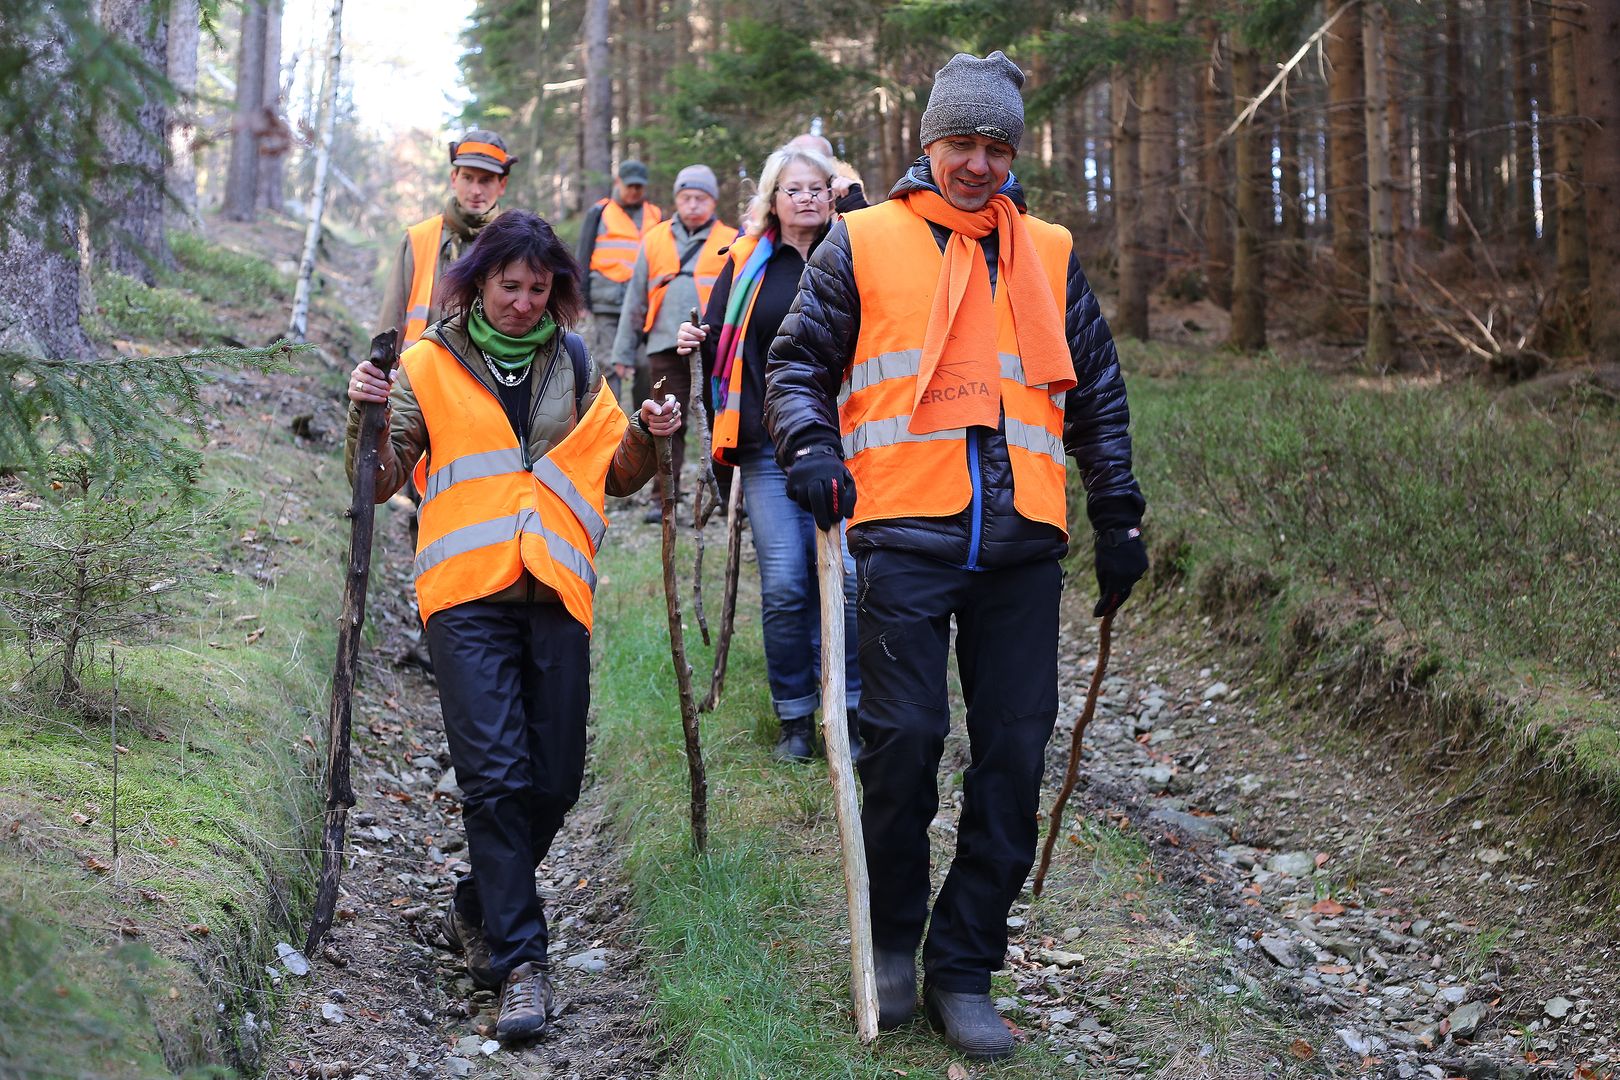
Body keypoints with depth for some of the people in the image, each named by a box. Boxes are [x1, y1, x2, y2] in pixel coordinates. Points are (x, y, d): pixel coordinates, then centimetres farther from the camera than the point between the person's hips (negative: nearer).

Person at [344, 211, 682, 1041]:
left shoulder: (575, 367, 15)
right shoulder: (431, 365, 6)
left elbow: (617, 477, 19)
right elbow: (380, 483, 4)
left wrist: (645, 438, -1)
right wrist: (367, 417, -14)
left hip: (556, 595, 3)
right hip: (468, 596, -3)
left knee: (554, 781, 4)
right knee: (497, 776, -12)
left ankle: (478, 909, 27)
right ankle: (520, 961, -8)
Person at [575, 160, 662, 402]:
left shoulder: (656, 216, 17)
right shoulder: (599, 213, 11)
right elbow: (584, 257, 10)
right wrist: (581, 296, 1)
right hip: (607, 302, -2)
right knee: (606, 365, -5)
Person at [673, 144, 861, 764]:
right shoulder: (746, 264, 10)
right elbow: (720, 351, 14)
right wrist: (695, 345, -4)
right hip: (768, 445, 1)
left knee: (846, 575, -9)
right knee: (783, 583, -2)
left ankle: (847, 712, 4)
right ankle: (793, 718, 12)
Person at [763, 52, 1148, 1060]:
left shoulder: (1051, 255, 17)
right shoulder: (864, 243, 9)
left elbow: (1098, 392, 22)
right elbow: (798, 361, 11)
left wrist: (1119, 519, 18)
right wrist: (811, 446, -9)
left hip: (1021, 545, 3)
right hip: (905, 533, -3)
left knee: (1014, 755, 1)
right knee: (906, 733, -9)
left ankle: (964, 972, 14)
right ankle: (893, 938, 15)